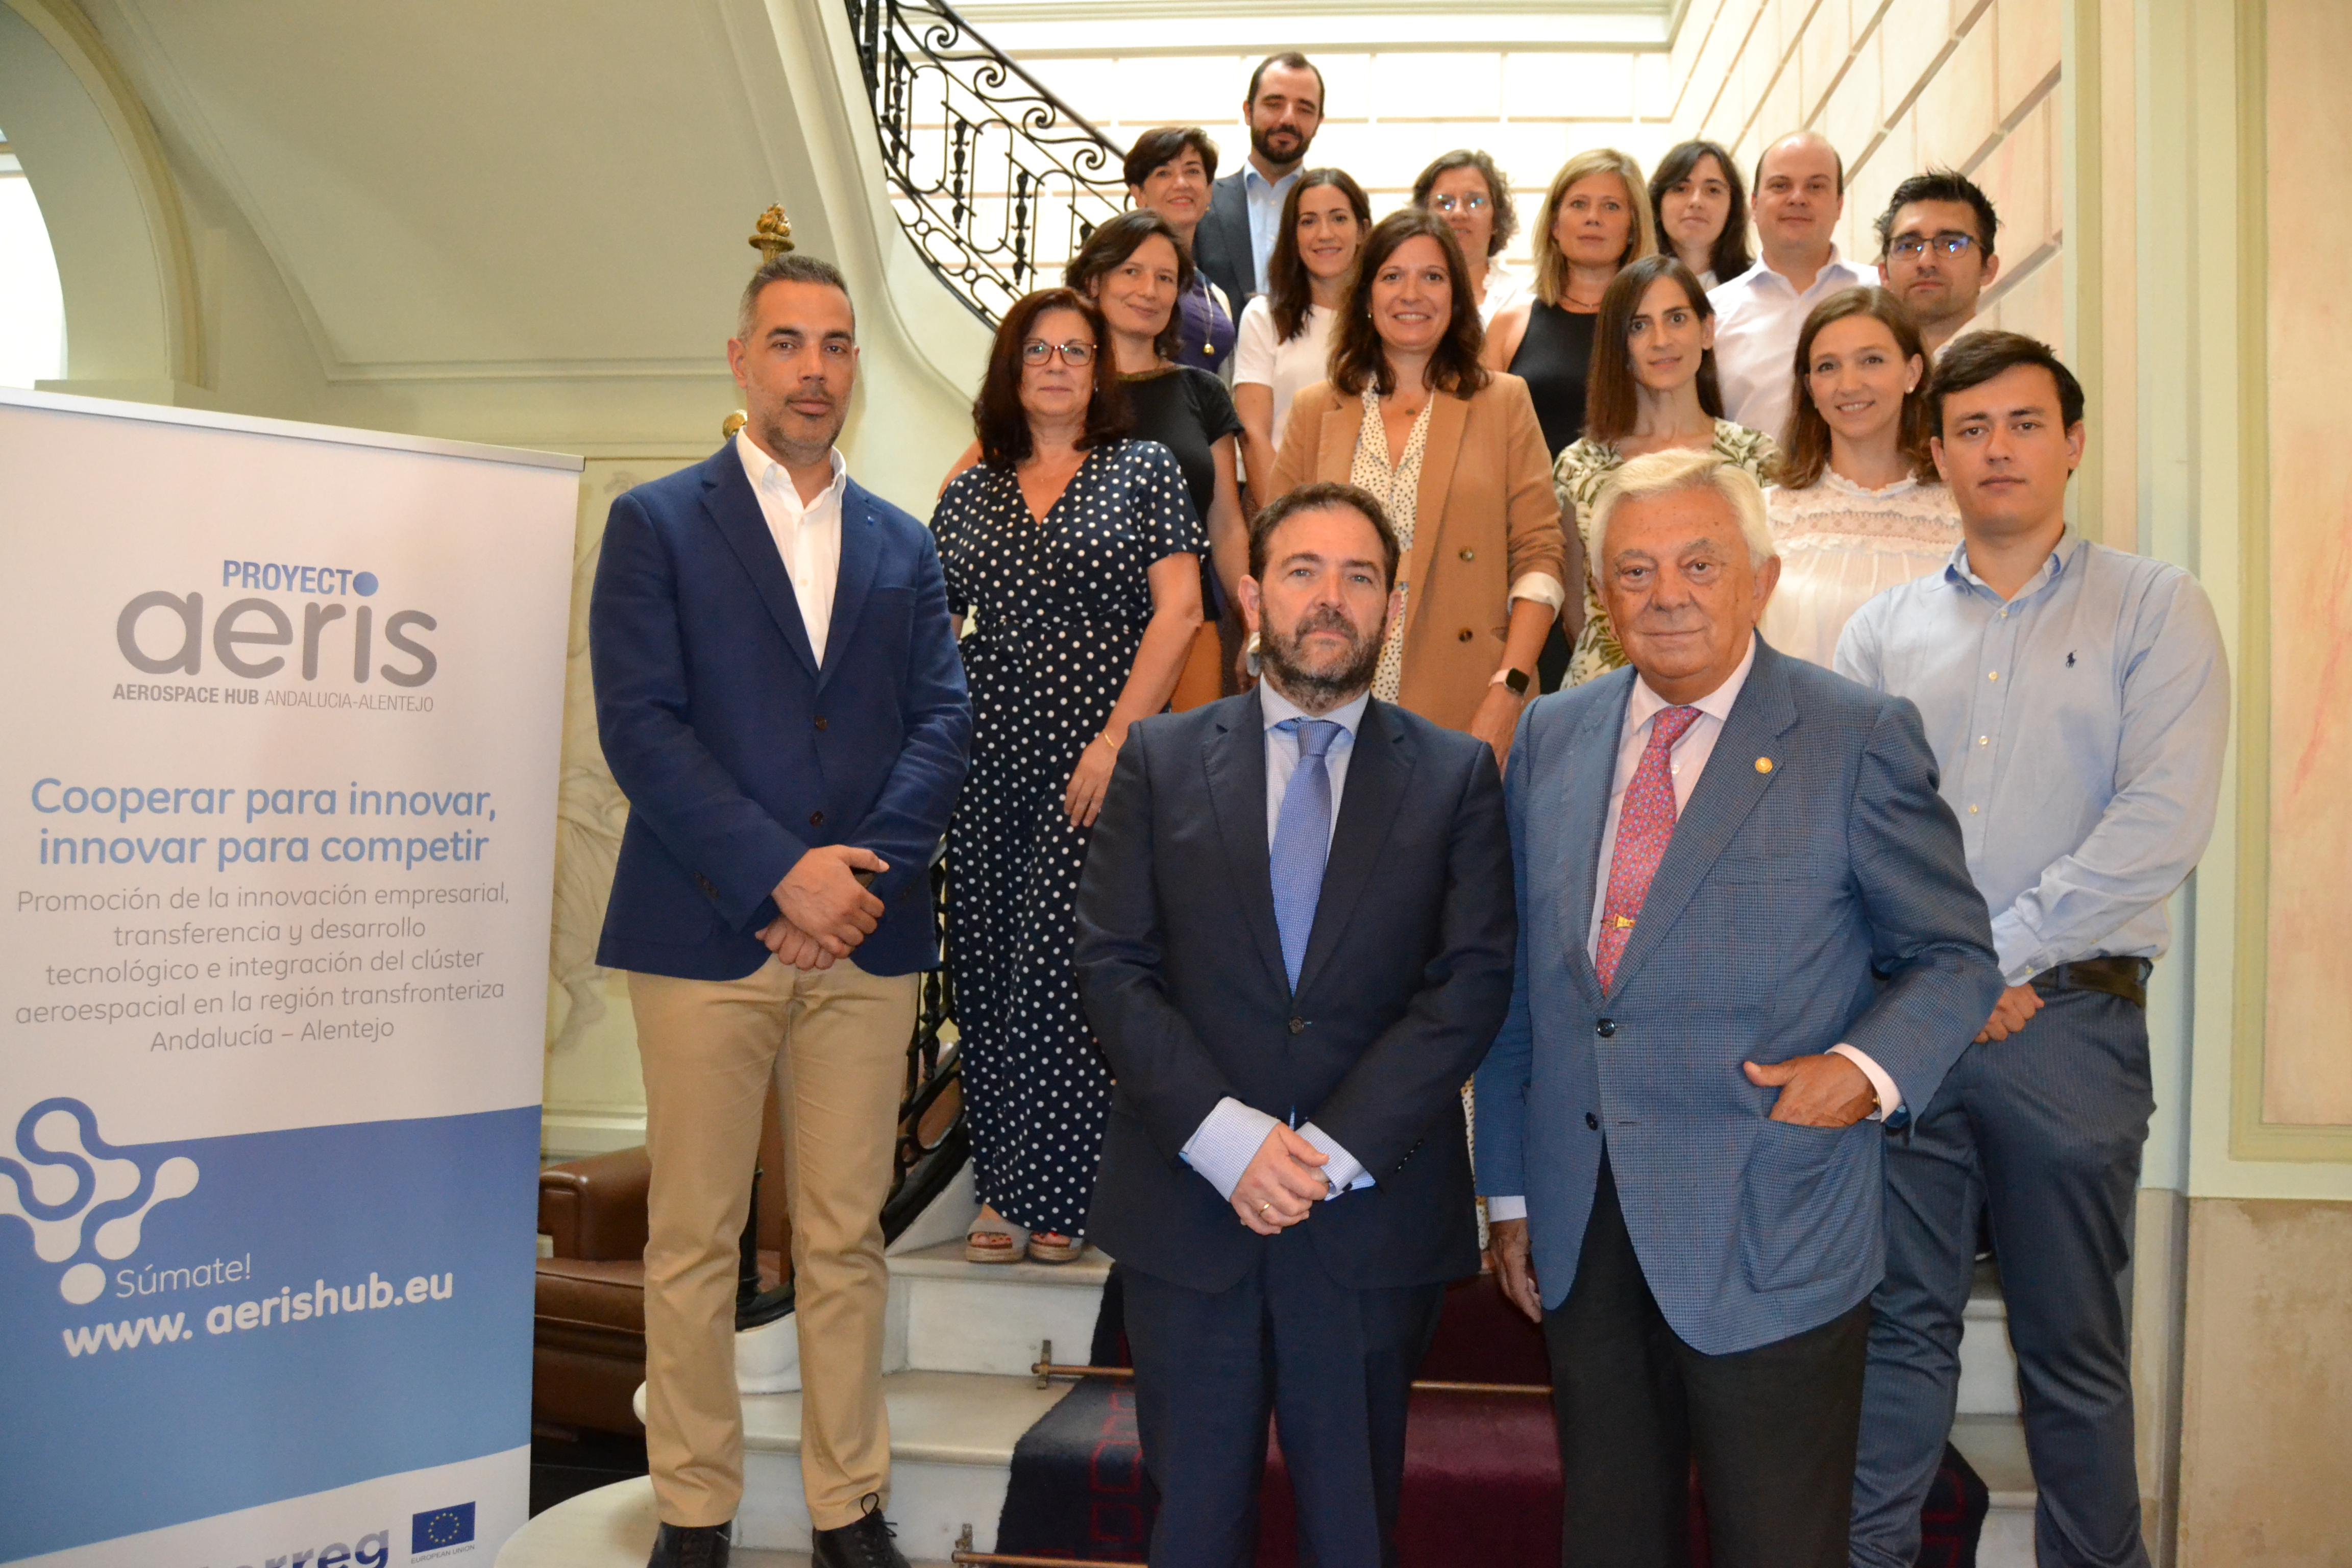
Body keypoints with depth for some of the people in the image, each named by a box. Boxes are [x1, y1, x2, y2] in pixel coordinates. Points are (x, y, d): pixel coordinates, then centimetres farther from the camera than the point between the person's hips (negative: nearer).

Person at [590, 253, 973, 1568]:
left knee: (848, 1237, 9)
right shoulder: (656, 524, 4)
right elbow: (641, 726, -7)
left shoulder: (903, 545, 15)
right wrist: (781, 874, -14)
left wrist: (864, 874, -9)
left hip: (867, 937, 3)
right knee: (694, 1239, 6)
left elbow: (945, 722, 6)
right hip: (705, 931, -2)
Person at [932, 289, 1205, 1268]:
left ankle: (1047, 1196, 7)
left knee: (1055, 964, -7)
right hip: (987, 756, 4)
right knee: (984, 965, 4)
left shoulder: (1143, 470, 5)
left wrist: (1119, 733, -12)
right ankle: (1004, 1187, 17)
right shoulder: (970, 491, 15)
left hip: (1093, 753, -4)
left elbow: (1178, 609, -3)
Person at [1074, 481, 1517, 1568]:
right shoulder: (1161, 759, 4)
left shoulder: (1456, 776, 3)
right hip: (1186, 1203, 0)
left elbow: (1472, 983, -5)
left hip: (1374, 1216, 0)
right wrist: (1228, 1138, -14)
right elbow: (1111, 966, -3)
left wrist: (1333, 1151, -14)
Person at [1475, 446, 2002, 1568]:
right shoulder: (1550, 737, 8)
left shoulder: (1859, 739, -5)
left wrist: (1871, 1068, -19)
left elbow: (1953, 953, 1)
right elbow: (1517, 976, 10)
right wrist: (1508, 1191, 11)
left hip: (1771, 1243, -4)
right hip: (1583, 1234, 4)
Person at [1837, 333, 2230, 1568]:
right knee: (1898, 1324, 7)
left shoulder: (2155, 609, 5)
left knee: (2073, 1346, 9)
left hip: (2070, 1018, -2)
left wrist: (1997, 952, -11)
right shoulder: (1881, 631, 12)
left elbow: (2164, 820, -8)